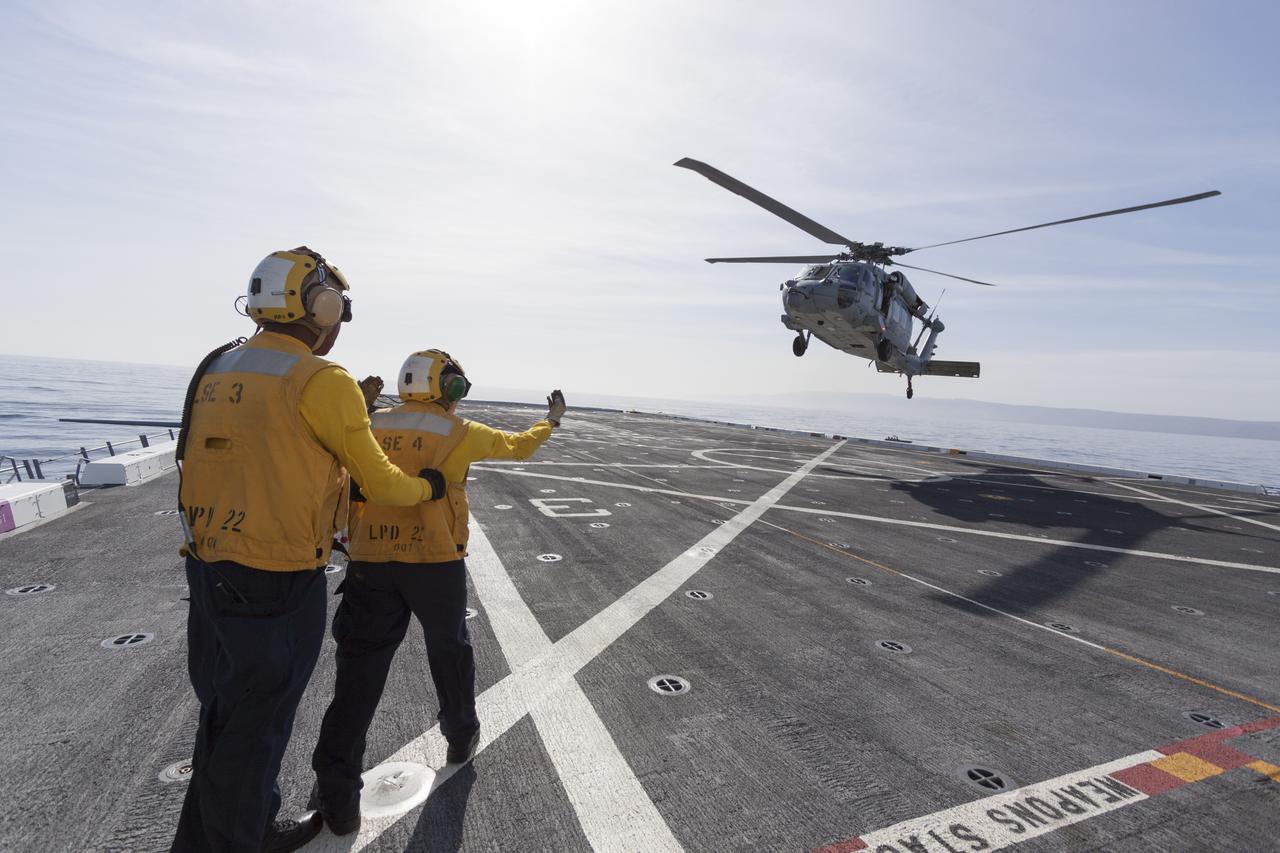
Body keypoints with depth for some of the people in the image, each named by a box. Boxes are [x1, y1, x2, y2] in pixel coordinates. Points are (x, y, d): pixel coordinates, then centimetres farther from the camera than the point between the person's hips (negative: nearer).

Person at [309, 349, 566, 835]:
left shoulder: (371, 426, 6)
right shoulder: (459, 433, -2)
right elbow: (519, 446, 11)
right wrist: (550, 421, 27)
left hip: (371, 565, 2)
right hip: (435, 563, -2)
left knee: (360, 667, 8)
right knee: (449, 651, 20)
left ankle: (337, 793, 8)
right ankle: (461, 738, 39)